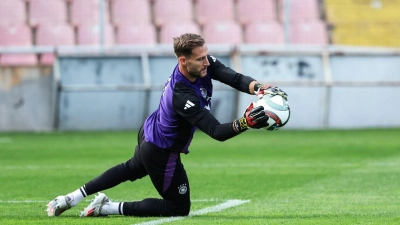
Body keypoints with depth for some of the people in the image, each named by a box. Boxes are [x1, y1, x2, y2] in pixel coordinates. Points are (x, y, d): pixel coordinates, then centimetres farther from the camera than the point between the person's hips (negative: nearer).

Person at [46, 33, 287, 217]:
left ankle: (72, 198, 38)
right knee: (179, 207, 6)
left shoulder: (205, 65, -18)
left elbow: (235, 78, -25)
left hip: (149, 135, 9)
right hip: (161, 153, -9)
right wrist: (245, 123, -58)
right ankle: (110, 208, 4)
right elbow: (216, 131, -42)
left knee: (133, 169, 36)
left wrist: (262, 88, -42)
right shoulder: (183, 97, -41)